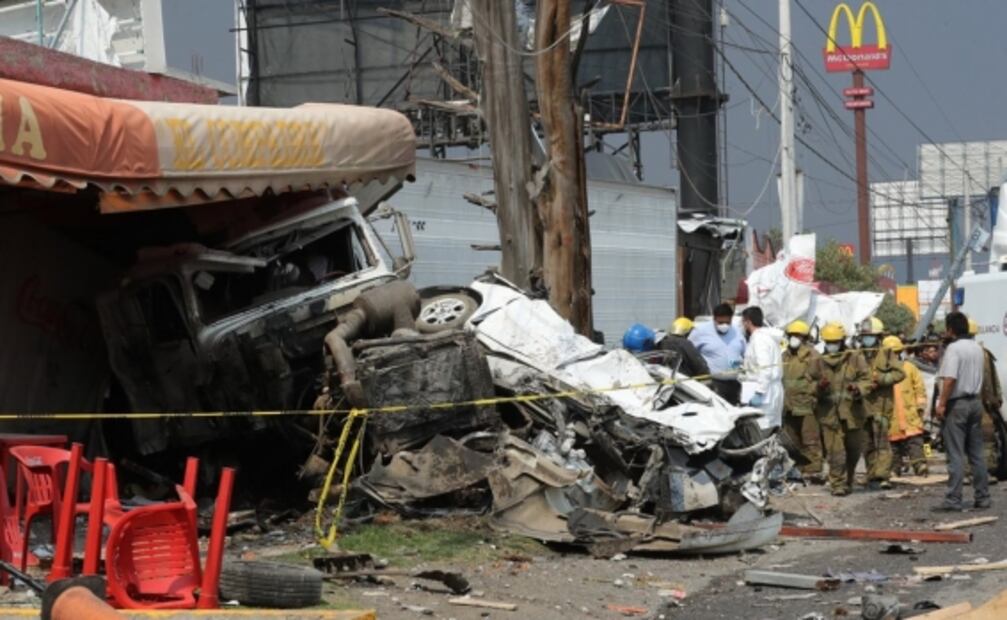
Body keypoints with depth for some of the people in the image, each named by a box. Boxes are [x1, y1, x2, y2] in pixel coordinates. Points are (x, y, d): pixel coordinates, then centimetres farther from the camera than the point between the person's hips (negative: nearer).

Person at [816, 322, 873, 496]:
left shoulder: (855, 358, 2)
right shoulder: (820, 362, 8)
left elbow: (867, 379, -1)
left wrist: (858, 387, -22)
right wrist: (820, 387, -12)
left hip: (852, 412, 1)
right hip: (829, 413, 0)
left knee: (853, 449, 12)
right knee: (835, 452, -9)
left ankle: (848, 480, 31)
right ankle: (838, 484, -4)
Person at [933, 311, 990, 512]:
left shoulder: (953, 348, -14)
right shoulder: (977, 349, 11)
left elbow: (950, 379, -22)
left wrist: (941, 404, -20)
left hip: (957, 404, -7)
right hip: (976, 402, 7)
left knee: (956, 455, -6)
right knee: (977, 453, 12)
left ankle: (953, 499, -7)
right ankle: (982, 497, 13)